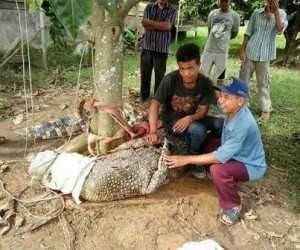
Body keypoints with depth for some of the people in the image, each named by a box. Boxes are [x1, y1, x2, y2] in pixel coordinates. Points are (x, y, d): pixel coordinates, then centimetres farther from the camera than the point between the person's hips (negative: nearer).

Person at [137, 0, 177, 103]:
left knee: (159, 74, 4)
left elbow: (168, 26, -16)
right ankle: (144, 94, 25)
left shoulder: (172, 11, 0)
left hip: (162, 48, -2)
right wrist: (161, 26, -14)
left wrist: (151, 22, -12)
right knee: (145, 72, 10)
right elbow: (145, 24, -7)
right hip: (147, 46, 2)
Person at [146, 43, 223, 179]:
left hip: (191, 118, 4)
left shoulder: (206, 83, -17)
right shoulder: (170, 79, -26)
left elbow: (203, 110, -12)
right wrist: (153, 130, -36)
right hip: (171, 118, -4)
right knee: (199, 130, -32)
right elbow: (155, 104, -23)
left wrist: (189, 118, -34)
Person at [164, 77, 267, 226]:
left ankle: (234, 206, -6)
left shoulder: (243, 125, -37)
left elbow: (219, 157, -35)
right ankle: (230, 179, 15)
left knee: (217, 170, -34)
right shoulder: (232, 109, -14)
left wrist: (187, 159, -32)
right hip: (235, 153, 8)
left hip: (252, 165, -8)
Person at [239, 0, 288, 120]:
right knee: (243, 79, 5)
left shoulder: (281, 14, 5)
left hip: (265, 54, 0)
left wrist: (276, 11, -11)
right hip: (250, 52, 0)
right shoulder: (256, 13, 3)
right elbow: (248, 33, 4)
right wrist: (242, 50, -3)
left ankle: (266, 109, 15)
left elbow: (280, 30, -13)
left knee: (263, 83, 6)